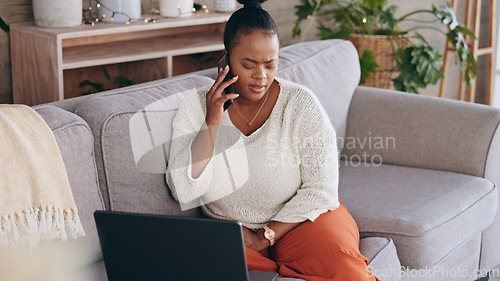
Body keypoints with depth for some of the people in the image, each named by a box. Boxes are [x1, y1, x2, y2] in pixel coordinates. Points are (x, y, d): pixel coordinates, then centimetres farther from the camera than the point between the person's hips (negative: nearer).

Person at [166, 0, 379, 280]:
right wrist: (211, 123, -21)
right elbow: (185, 192, -12)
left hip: (298, 221, -3)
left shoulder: (301, 105, -7)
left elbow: (320, 189, -8)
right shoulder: (197, 107, -3)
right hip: (229, 233, 3)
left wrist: (265, 237, -16)